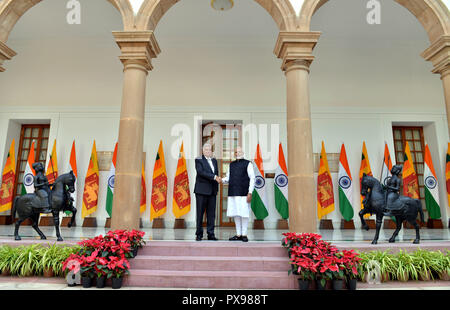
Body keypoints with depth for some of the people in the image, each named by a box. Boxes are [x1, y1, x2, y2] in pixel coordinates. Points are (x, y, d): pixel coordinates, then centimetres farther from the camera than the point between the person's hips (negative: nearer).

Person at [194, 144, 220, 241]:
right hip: (201, 190, -5)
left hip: (212, 191, 5)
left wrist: (216, 187, 11)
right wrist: (214, 177, -19)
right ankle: (199, 234, 10)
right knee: (200, 213, 1)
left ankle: (210, 234, 12)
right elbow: (201, 172, -16)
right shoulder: (198, 160, -1)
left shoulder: (214, 161, 17)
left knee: (211, 214, 5)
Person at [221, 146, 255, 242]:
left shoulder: (247, 163, 3)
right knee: (235, 214, 7)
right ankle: (238, 234, 16)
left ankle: (244, 235, 8)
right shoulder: (231, 164, 18)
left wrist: (250, 193, -11)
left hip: (243, 193, -5)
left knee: (244, 214, -3)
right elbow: (228, 178, 18)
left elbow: (252, 178, -3)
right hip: (233, 193, 5)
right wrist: (222, 180, -5)